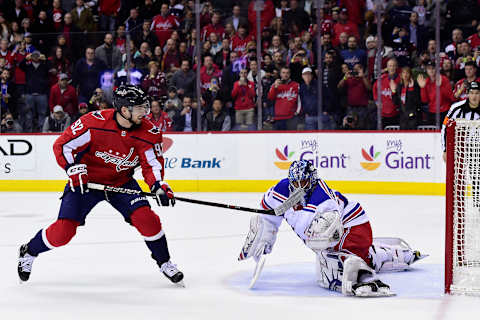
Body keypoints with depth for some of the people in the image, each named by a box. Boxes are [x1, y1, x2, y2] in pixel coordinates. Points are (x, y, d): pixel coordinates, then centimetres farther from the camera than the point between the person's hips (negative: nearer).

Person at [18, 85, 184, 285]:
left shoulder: (149, 133, -14)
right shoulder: (94, 122, -24)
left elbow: (152, 164, -8)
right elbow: (62, 145, -15)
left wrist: (159, 186, -27)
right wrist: (75, 169, -25)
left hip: (122, 183, 3)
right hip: (86, 181, -3)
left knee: (145, 217, -19)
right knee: (63, 230, -10)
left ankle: (164, 262, 5)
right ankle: (29, 252, 19)